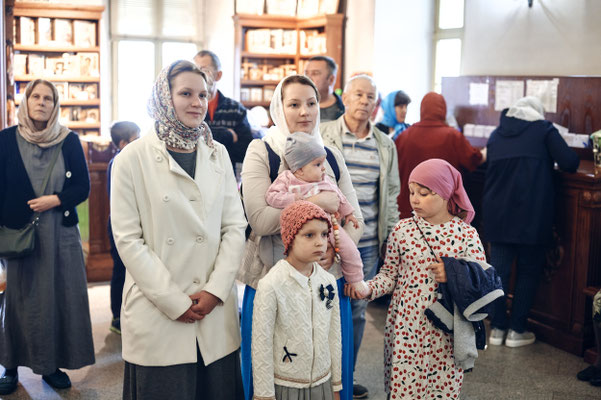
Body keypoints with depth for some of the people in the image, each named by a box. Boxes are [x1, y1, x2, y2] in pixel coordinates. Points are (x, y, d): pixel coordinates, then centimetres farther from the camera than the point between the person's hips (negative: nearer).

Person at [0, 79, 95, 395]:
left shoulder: (70, 141, 3)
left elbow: (83, 187, 3)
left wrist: (55, 199, -13)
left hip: (61, 233, 1)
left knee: (61, 298, 3)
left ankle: (52, 365, 15)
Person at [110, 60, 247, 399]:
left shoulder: (218, 154, 9)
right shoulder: (133, 159, -3)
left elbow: (235, 226, 6)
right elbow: (128, 239, -7)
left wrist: (216, 289, -7)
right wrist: (173, 301, -11)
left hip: (216, 311, 3)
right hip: (157, 315, -3)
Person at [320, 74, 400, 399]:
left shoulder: (385, 145, 10)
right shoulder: (322, 135, 0)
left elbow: (391, 194, 15)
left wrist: (390, 237, 11)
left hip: (367, 242, 3)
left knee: (357, 310, 11)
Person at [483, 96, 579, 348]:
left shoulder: (497, 133, 13)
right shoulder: (543, 129, 0)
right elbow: (570, 163, -7)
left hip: (497, 213, 4)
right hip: (531, 214, -4)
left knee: (499, 269, 10)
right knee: (528, 271, 8)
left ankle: (497, 328, 15)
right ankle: (516, 331, 11)